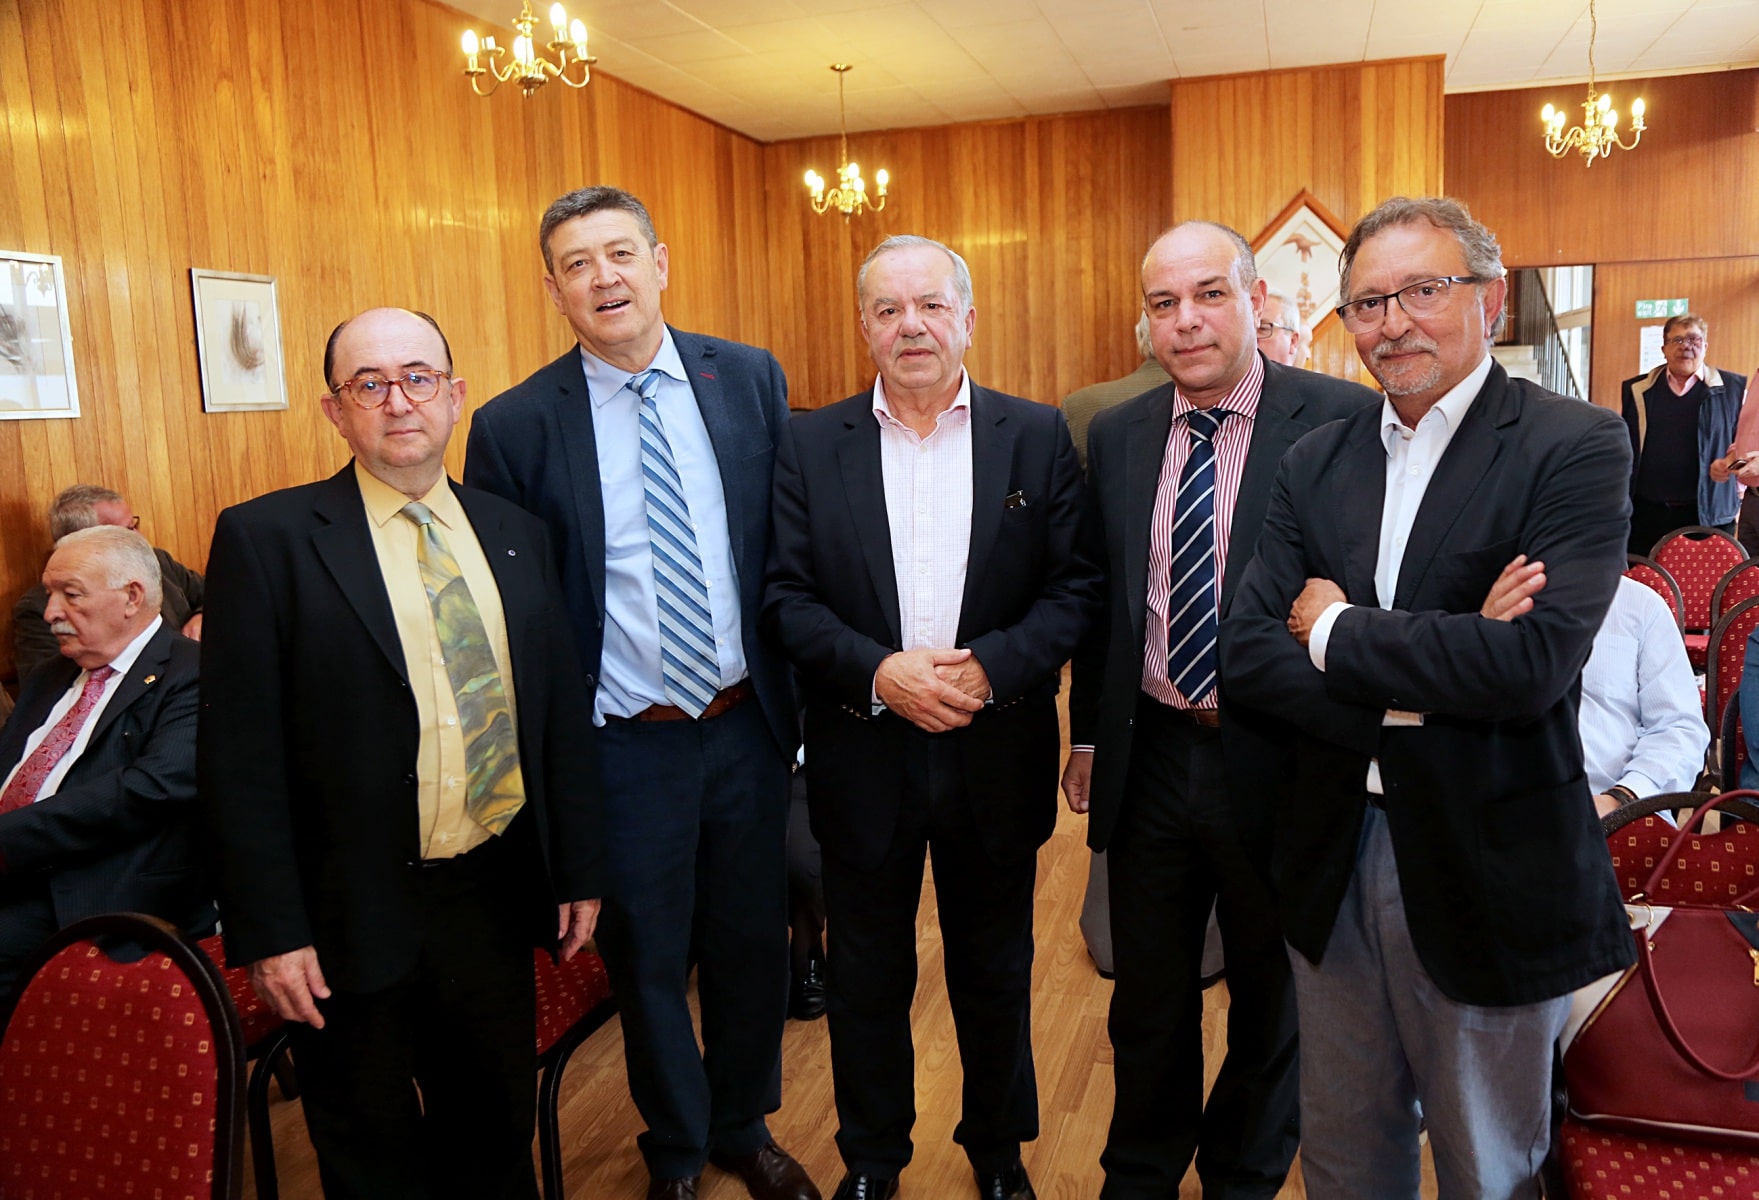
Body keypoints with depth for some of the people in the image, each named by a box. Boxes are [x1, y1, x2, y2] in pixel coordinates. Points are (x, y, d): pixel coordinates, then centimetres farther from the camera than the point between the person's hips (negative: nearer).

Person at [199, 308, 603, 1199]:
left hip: (497, 896, 4)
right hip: (354, 917, -3)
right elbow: (240, 752, -11)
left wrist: (579, 871, 7)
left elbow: (563, 712, 6)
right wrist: (269, 931, -13)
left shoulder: (515, 534, 4)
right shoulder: (266, 538, -9)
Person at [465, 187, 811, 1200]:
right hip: (625, 745, -2)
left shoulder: (750, 378, -1)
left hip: (748, 726, 2)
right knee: (649, 959, 15)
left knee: (754, 942, 18)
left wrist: (803, 689, 3)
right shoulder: (514, 427, -8)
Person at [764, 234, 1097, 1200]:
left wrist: (989, 667, -19)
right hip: (862, 759, 0)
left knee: (995, 974, 18)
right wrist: (880, 671, -19)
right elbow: (787, 597, -4)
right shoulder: (810, 446, 0)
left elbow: (1074, 588, -4)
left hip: (997, 755, 0)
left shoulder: (1038, 438, 0)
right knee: (868, 977, 16)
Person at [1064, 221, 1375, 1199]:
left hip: (1280, 764, -3)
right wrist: (1088, 735, 9)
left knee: (1274, 1002, 19)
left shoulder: (1345, 421, -11)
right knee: (1148, 1001, 21)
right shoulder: (1117, 437, 3)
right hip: (1150, 764, 4)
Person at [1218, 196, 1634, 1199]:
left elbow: (1534, 662, -26)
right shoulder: (1318, 461, 4)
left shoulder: (1575, 447, -11)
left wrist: (1339, 631, -14)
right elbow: (1249, 653, -5)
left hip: (1488, 873, -4)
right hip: (1333, 861, 5)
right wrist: (1422, 688, -18)